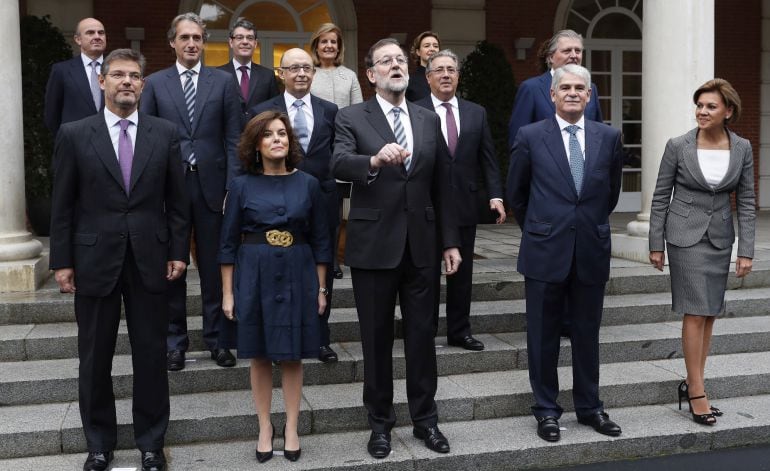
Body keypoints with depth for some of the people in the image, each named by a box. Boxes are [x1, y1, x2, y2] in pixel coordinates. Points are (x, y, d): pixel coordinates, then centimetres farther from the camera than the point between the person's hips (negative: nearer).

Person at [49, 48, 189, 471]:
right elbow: (62, 205, 1)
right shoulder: (74, 134, 0)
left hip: (150, 260, 1)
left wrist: (178, 251, 1)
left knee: (151, 355, 8)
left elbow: (176, 200, 6)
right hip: (95, 261, 0)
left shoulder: (164, 133, 3)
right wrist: (61, 261, -2)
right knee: (94, 358, 10)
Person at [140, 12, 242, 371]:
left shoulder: (223, 82, 5)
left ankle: (216, 338, 18)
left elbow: (233, 138, 3)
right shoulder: (155, 83, 6)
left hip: (211, 185, 0)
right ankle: (175, 340, 20)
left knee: (213, 267, 6)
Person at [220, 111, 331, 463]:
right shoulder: (242, 186, -2)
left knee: (292, 355, 8)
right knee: (259, 356, 8)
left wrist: (321, 288, 3)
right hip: (254, 276, 0)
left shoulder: (307, 184, 0)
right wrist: (228, 293, -2)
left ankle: (291, 428, 21)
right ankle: (265, 427, 23)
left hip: (296, 276, 0)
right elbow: (229, 243, 1)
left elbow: (320, 240, 4)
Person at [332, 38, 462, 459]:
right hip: (373, 244, -3)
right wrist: (375, 159, -42)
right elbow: (338, 164, -21)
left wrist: (450, 241, 8)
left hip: (421, 244, 3)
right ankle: (380, 422, 23)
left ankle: (425, 419, 24)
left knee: (422, 334, 10)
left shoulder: (429, 120, 9)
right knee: (377, 338, 8)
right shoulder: (352, 117, -2)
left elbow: (441, 186, 11)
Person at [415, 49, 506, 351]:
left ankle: (459, 331, 22)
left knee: (462, 272, 10)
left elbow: (488, 159, 7)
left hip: (464, 205, 3)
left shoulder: (476, 113, 9)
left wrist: (495, 195, -3)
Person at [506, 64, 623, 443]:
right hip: (545, 252, -2)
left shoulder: (609, 137, 3)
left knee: (587, 334, 12)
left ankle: (589, 407, 26)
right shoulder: (531, 137, -3)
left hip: (592, 252, 2)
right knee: (543, 336, 7)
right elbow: (516, 193, 8)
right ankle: (546, 409, 20)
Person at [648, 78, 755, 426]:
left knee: (709, 314, 8)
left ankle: (691, 383, 19)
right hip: (686, 236, -4)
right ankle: (697, 393, 0)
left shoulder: (742, 149, 0)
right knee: (696, 313, -7)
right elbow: (660, 197, -2)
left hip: (720, 238, 4)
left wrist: (746, 251, -2)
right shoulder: (678, 146, -7)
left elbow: (746, 202, 3)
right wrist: (656, 245, -2)